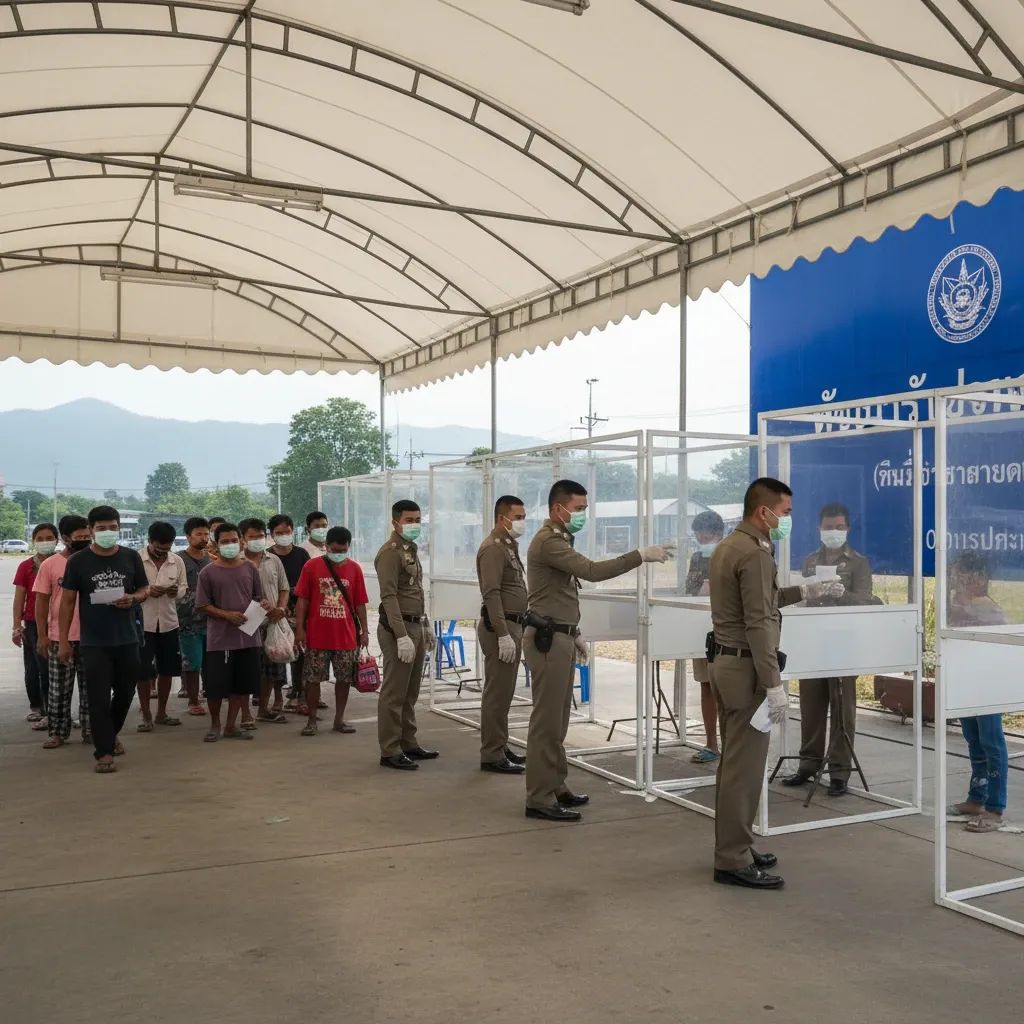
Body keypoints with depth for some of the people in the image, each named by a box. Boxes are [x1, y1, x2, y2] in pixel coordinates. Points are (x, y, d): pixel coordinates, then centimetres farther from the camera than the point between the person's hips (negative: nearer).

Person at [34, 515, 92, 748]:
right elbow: (42, 602, 0)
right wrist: (42, 635, -4)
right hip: (59, 638, -1)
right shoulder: (50, 565, -2)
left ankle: (90, 731, 17)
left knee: (90, 687, 8)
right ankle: (57, 732, 16)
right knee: (59, 689, 5)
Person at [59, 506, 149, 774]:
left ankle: (111, 733, 39)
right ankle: (104, 751, 6)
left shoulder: (131, 557, 2)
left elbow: (145, 589, 12)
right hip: (94, 642, -3)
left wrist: (133, 598, -13)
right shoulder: (78, 561, -4)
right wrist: (64, 640, -3)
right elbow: (67, 601, 0)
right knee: (99, 698, -3)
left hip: (127, 639, 3)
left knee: (126, 692, 14)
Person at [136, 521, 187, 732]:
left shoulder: (177, 561, 3)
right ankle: (146, 715, 15)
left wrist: (176, 591, -13)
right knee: (143, 671, 2)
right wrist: (146, 591, -23)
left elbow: (183, 587, 10)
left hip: (169, 622, 4)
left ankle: (161, 713, 25)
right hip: (143, 623, -4)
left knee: (167, 669, 11)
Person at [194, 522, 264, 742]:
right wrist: (227, 614, -15)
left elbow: (259, 598, 12)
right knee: (216, 686, 2)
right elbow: (202, 605, -3)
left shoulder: (250, 568, 5)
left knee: (243, 685, 10)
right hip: (219, 639, -3)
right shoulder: (208, 572, -3)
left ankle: (231, 725, 24)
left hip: (248, 637, 3)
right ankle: (215, 724, 24)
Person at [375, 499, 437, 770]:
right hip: (398, 628, -9)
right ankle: (390, 752, 0)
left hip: (416, 626, 9)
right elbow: (389, 597, -18)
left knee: (410, 693, 14)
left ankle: (408, 744, 22)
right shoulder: (391, 552, -11)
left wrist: (426, 626, 21)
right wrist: (401, 636, -24)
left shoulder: (412, 549, 18)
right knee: (394, 693, -5)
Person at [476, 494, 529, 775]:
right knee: (497, 694, -6)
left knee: (503, 693, 15)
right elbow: (491, 594, -20)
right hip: (499, 627, -10)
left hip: (512, 625, 10)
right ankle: (492, 756, -1)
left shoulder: (510, 546, 18)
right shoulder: (493, 548, -13)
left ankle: (499, 748, 23)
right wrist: (503, 635, -25)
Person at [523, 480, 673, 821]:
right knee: (547, 721, -8)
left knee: (557, 720, 13)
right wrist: (641, 556, -26)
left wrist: (574, 634, 22)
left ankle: (554, 787, 20)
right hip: (548, 639, -10)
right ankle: (539, 799, -3)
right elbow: (591, 571, -28)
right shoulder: (548, 542, -15)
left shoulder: (559, 540, 19)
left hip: (560, 637, 10)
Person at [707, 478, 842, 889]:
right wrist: (774, 685, -22)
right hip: (746, 669, -10)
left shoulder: (728, 546, 14)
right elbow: (759, 625, -22)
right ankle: (733, 861, 1)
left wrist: (806, 591, 22)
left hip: (726, 663, 10)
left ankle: (732, 849, 23)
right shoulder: (755, 553, -17)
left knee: (734, 762, 15)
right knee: (744, 767, -5)